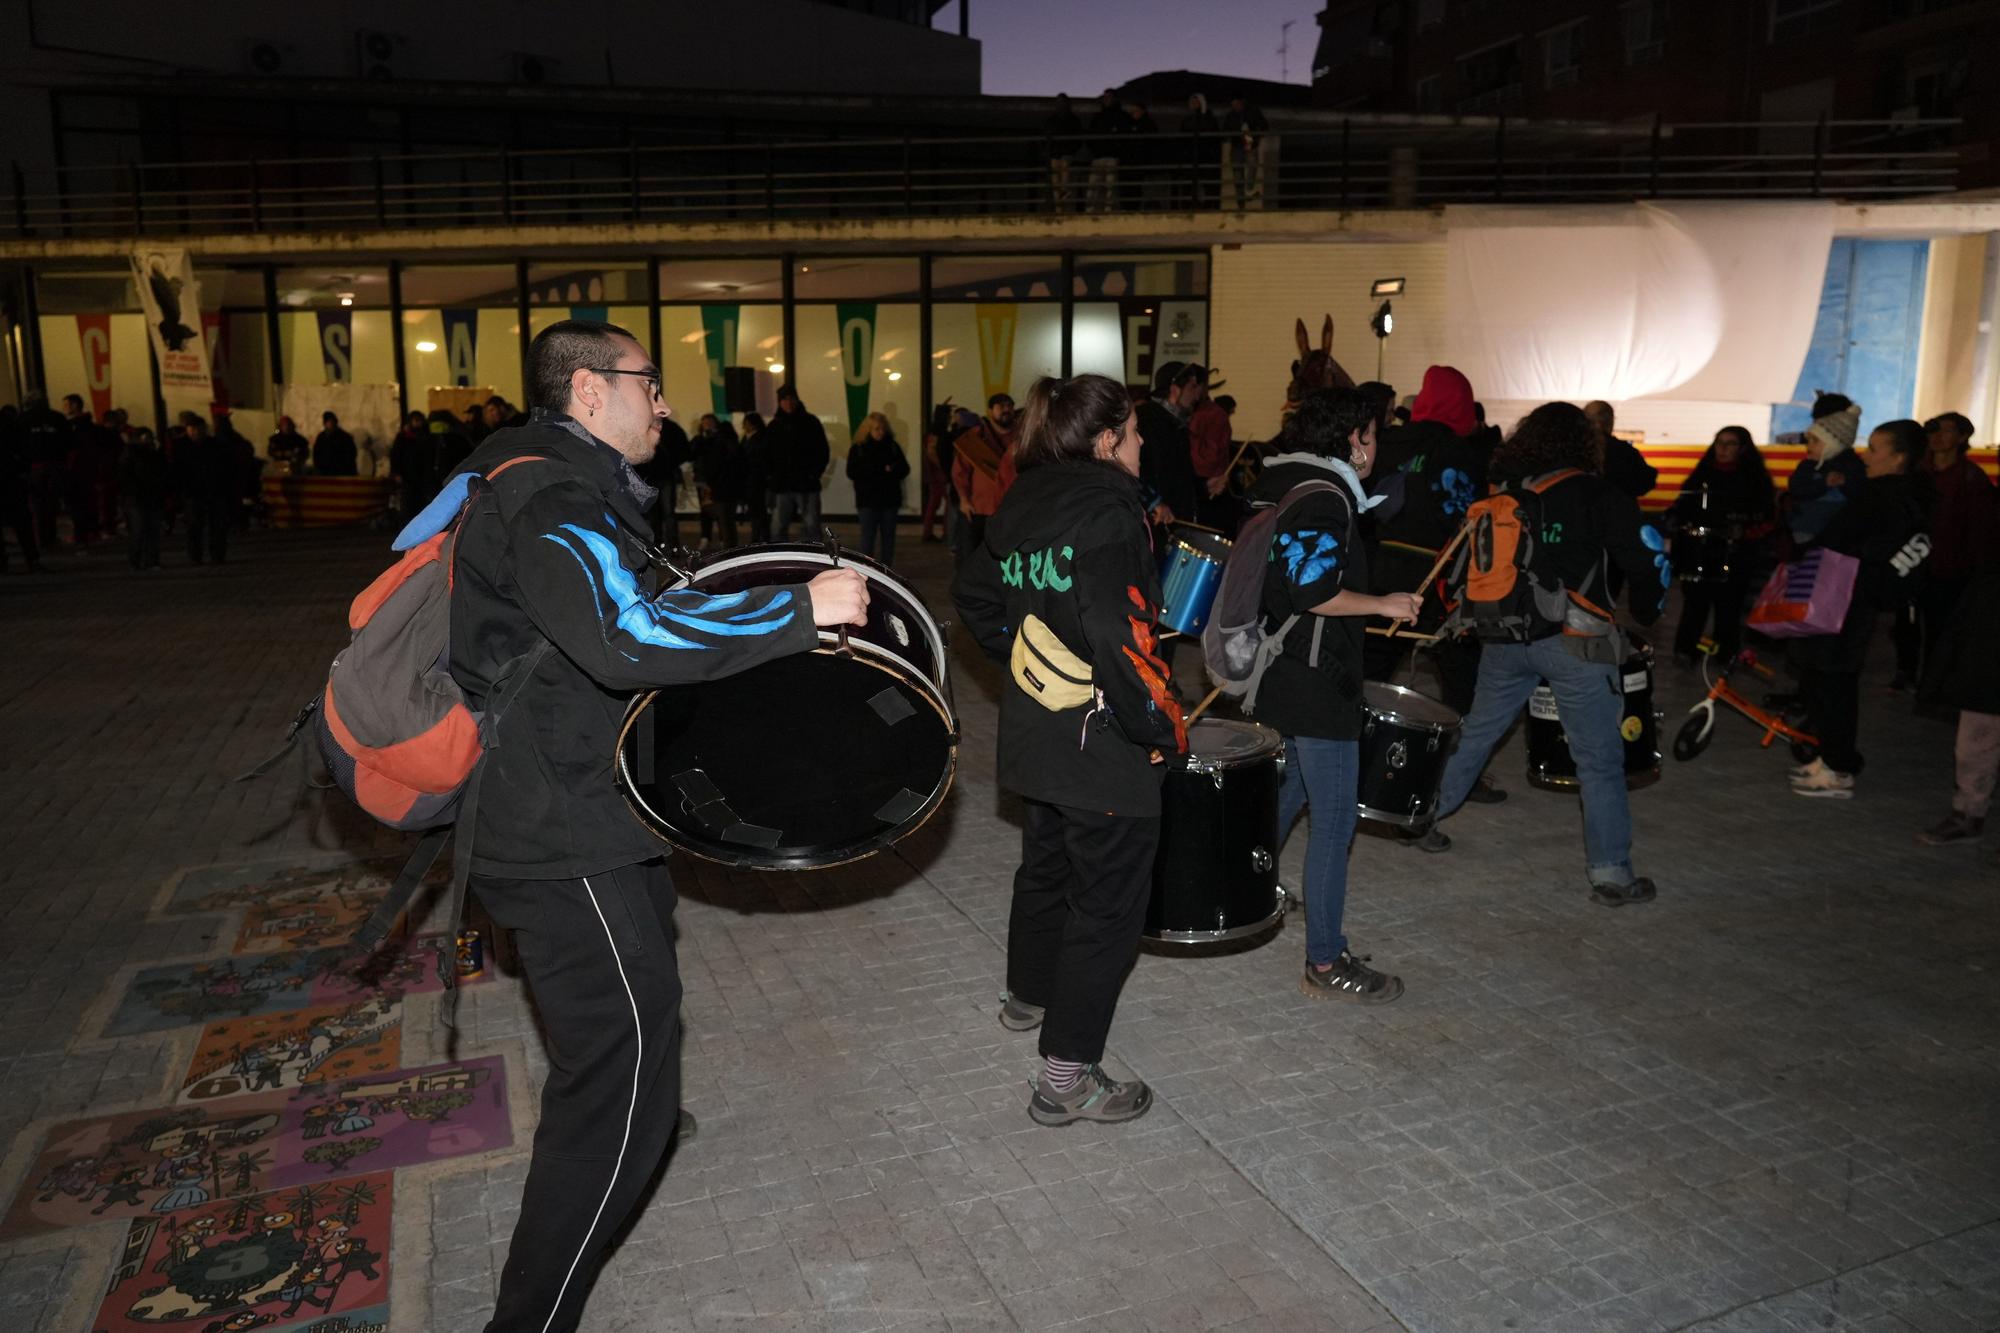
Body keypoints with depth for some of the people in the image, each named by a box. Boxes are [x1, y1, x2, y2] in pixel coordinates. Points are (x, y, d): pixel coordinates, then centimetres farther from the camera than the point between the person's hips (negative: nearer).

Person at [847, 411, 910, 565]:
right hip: (867, 500, -3)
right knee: (868, 537, -5)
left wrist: (892, 469, -18)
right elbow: (852, 473, -8)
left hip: (890, 499, 3)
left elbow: (904, 469, 5)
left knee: (888, 536, 7)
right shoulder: (858, 449, 1)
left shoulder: (893, 446, 6)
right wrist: (880, 471, -16)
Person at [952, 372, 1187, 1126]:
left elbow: (975, 593, 16)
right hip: (1101, 739, -9)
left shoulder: (1024, 502, 6)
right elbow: (1115, 633, -29)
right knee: (1108, 898, 3)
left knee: (1045, 865, 27)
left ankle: (1026, 997, 48)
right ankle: (1067, 1075, 9)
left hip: (1031, 725, 9)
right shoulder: (1106, 504, -19)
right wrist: (1162, 729, -18)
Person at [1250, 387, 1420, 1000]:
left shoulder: (1274, 484, 12)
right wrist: (1385, 604, -14)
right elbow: (1312, 591, -26)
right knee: (1334, 821, -1)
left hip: (1275, 674, 10)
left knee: (1285, 795, 25)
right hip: (1317, 685, -10)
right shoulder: (1326, 496, -18)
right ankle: (1326, 964, 7)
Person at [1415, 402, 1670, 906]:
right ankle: (1610, 874, 6)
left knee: (1476, 732, 21)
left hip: (1504, 637, 5)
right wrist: (1644, 614, 10)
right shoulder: (1598, 495, -6)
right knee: (1600, 759, 3)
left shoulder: (1501, 491, 6)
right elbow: (1648, 558, -6)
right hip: (1574, 642, -5)